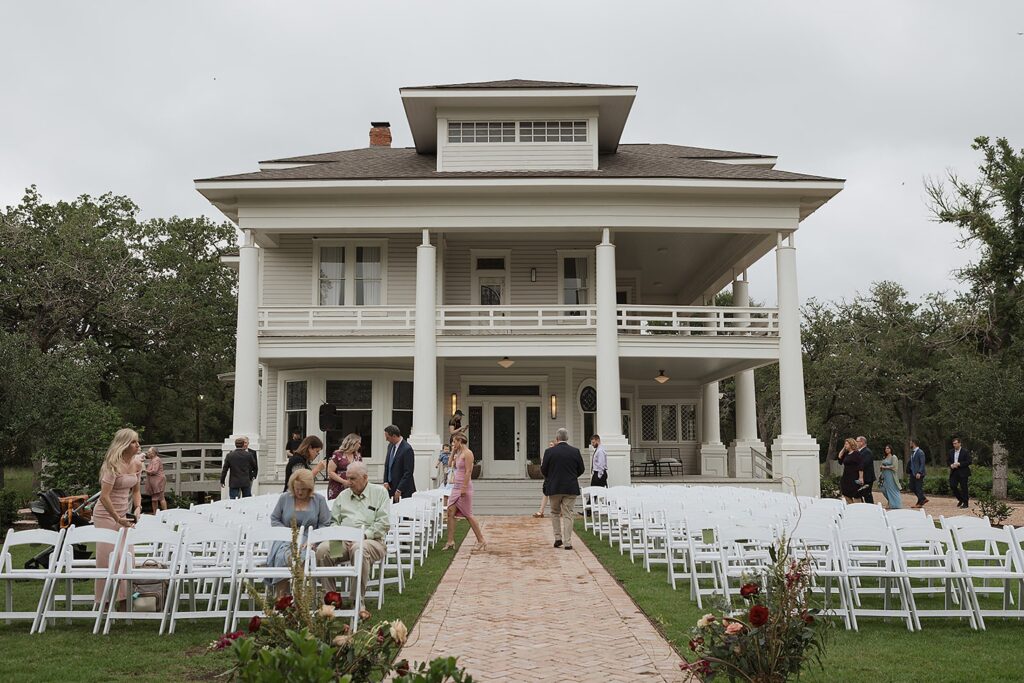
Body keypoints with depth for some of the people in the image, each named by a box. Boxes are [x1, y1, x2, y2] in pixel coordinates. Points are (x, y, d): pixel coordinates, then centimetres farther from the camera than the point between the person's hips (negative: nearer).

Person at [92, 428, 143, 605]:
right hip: (106, 515, -7)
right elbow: (104, 496, -23)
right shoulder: (113, 465, -21)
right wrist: (117, 519, -21)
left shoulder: (136, 464, 2)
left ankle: (124, 596, 19)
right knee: (108, 557, -2)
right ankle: (104, 601, 11)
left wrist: (137, 508, -3)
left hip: (124, 514, 7)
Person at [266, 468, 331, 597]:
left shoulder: (319, 500, 9)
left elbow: (325, 524, 6)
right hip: (287, 539, 1)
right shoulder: (284, 498, 13)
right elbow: (274, 519, 15)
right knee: (283, 557, -34)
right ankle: (280, 598, -30)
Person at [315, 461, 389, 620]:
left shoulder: (379, 492, 9)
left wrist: (364, 535, -12)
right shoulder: (343, 495, 23)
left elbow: (384, 523, -1)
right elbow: (333, 521, 17)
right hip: (343, 540, 4)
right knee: (322, 550, -27)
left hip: (372, 540, -4)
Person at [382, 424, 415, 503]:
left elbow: (408, 472, -17)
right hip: (391, 487, 7)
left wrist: (399, 490, -17)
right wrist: (385, 482, 4)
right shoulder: (390, 446, 9)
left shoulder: (407, 449, -16)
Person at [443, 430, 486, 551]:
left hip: (464, 487, -9)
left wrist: (464, 488, -23)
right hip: (456, 487, 9)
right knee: (450, 512, 1)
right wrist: (453, 450, 16)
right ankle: (450, 541, 2)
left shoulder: (467, 453, -13)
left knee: (468, 515, -2)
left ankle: (481, 541, 8)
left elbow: (468, 471, -19)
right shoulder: (459, 453, 14)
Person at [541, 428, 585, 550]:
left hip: (554, 488, -1)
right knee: (567, 515, 4)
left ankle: (558, 538, 13)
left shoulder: (549, 452, -7)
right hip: (571, 488, 1)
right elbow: (581, 470, 4)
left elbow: (543, 470, -3)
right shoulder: (575, 451, -2)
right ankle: (567, 543, 1)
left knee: (555, 513, 18)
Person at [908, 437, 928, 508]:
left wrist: (919, 473, -23)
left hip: (918, 474, -9)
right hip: (913, 473, 9)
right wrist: (910, 470, 11)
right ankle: (923, 499, 22)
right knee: (912, 488, 11)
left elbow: (922, 464, -17)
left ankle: (920, 503, 6)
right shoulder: (912, 452, 14)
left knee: (919, 488, -3)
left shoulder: (920, 452, -12)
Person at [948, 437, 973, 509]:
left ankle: (965, 503, 10)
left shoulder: (965, 452, -6)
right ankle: (961, 499, 21)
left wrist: (959, 464, -19)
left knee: (963, 488, -1)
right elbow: (947, 461, 16)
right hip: (954, 472, 5)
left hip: (963, 473, -5)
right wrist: (951, 465, -5)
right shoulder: (951, 452, 10)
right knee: (952, 486, 0)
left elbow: (969, 461, -11)